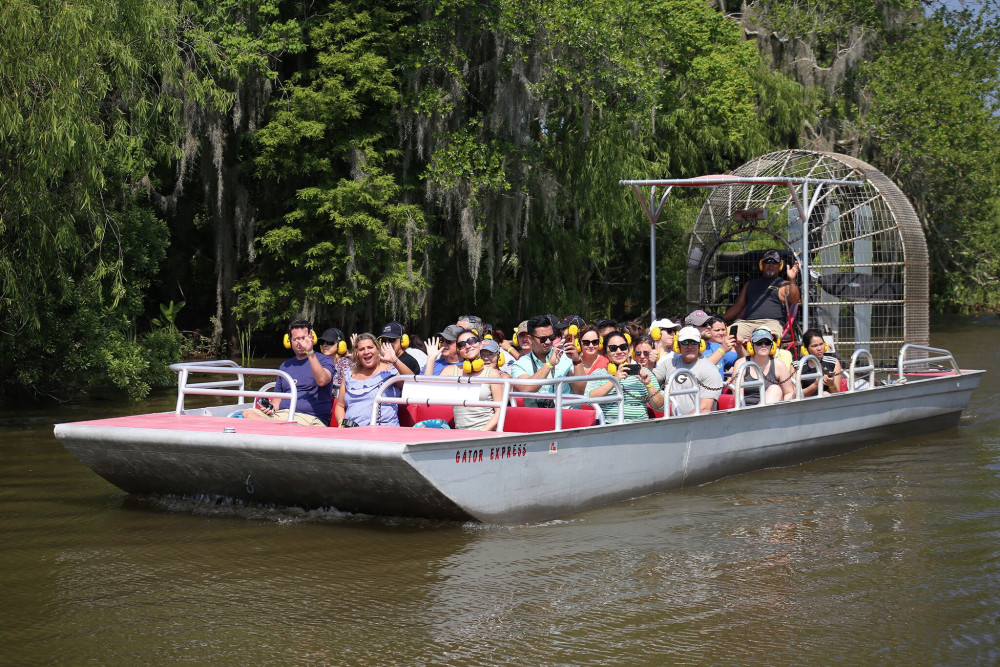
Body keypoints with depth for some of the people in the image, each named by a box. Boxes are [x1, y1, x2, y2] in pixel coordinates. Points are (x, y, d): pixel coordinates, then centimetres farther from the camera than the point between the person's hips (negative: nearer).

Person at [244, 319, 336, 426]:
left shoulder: (324, 360, 6)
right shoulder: (285, 366, 25)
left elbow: (322, 381, -16)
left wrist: (310, 352, -22)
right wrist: (272, 408, 6)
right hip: (282, 414, 6)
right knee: (248, 414, -20)